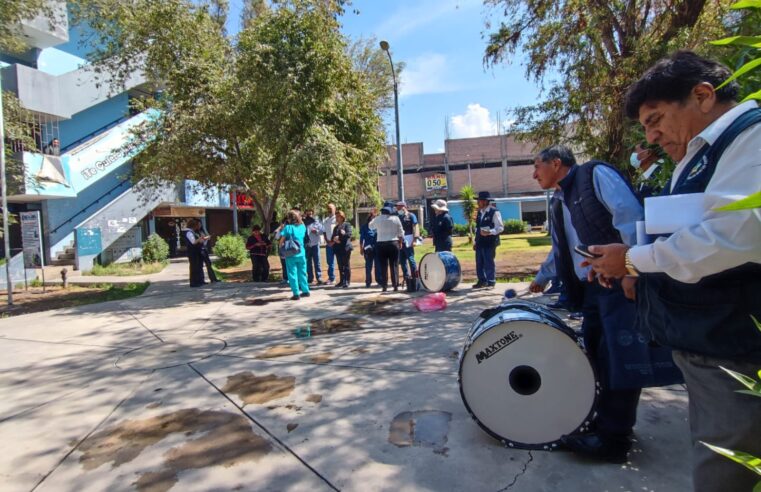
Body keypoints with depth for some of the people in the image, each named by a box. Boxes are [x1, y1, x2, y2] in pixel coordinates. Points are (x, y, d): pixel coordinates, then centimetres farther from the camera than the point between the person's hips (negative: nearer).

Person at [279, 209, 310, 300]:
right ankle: (305, 291, 22)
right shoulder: (302, 227, 3)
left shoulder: (287, 227, -9)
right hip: (301, 254, 4)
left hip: (291, 254, -4)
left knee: (292, 274, 3)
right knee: (302, 273, 15)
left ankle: (296, 294, 3)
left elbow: (281, 241, -9)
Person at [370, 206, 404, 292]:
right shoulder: (395, 218, 2)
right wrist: (400, 242, 14)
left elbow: (371, 226, 22)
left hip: (381, 244, 1)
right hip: (393, 243, -1)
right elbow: (401, 232, 3)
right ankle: (395, 285, 2)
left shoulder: (377, 219, 3)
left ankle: (384, 286, 5)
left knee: (383, 266, 5)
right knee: (394, 265, 3)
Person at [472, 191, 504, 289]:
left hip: (489, 242, -7)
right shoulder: (480, 212, 14)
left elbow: (500, 228, -13)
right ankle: (482, 281, 20)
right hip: (480, 242, 7)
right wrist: (476, 241, 17)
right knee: (479, 263, 10)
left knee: (489, 263, -3)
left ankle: (491, 283, 7)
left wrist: (489, 232, -28)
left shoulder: (494, 212, -10)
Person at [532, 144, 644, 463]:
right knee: (596, 355, 12)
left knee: (619, 357, -3)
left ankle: (613, 439, 7)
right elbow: (560, 251, 26)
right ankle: (605, 421, 27)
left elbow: (631, 216, -16)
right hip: (590, 287, 8)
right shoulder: (559, 204, 19)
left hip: (620, 280, -8)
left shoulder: (595, 174, -4)